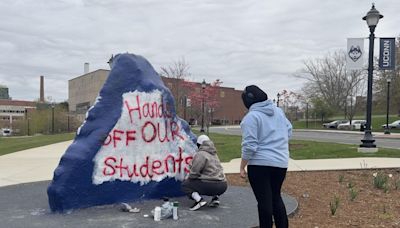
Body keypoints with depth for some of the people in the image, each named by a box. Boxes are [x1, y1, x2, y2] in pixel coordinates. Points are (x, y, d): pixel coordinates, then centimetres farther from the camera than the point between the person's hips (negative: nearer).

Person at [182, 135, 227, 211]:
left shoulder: (200, 154, -6)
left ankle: (199, 200, -12)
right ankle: (215, 197, 16)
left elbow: (194, 173, -10)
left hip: (211, 186, -8)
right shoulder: (214, 154, 19)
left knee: (185, 185, 8)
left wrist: (188, 179, 11)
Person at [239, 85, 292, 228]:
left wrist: (242, 167, -9)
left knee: (264, 200, 2)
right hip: (281, 162, 7)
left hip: (260, 163, -7)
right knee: (276, 197, 20)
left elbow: (249, 146, -17)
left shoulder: (251, 116, -13)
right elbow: (289, 132, 17)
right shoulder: (279, 111, 8)